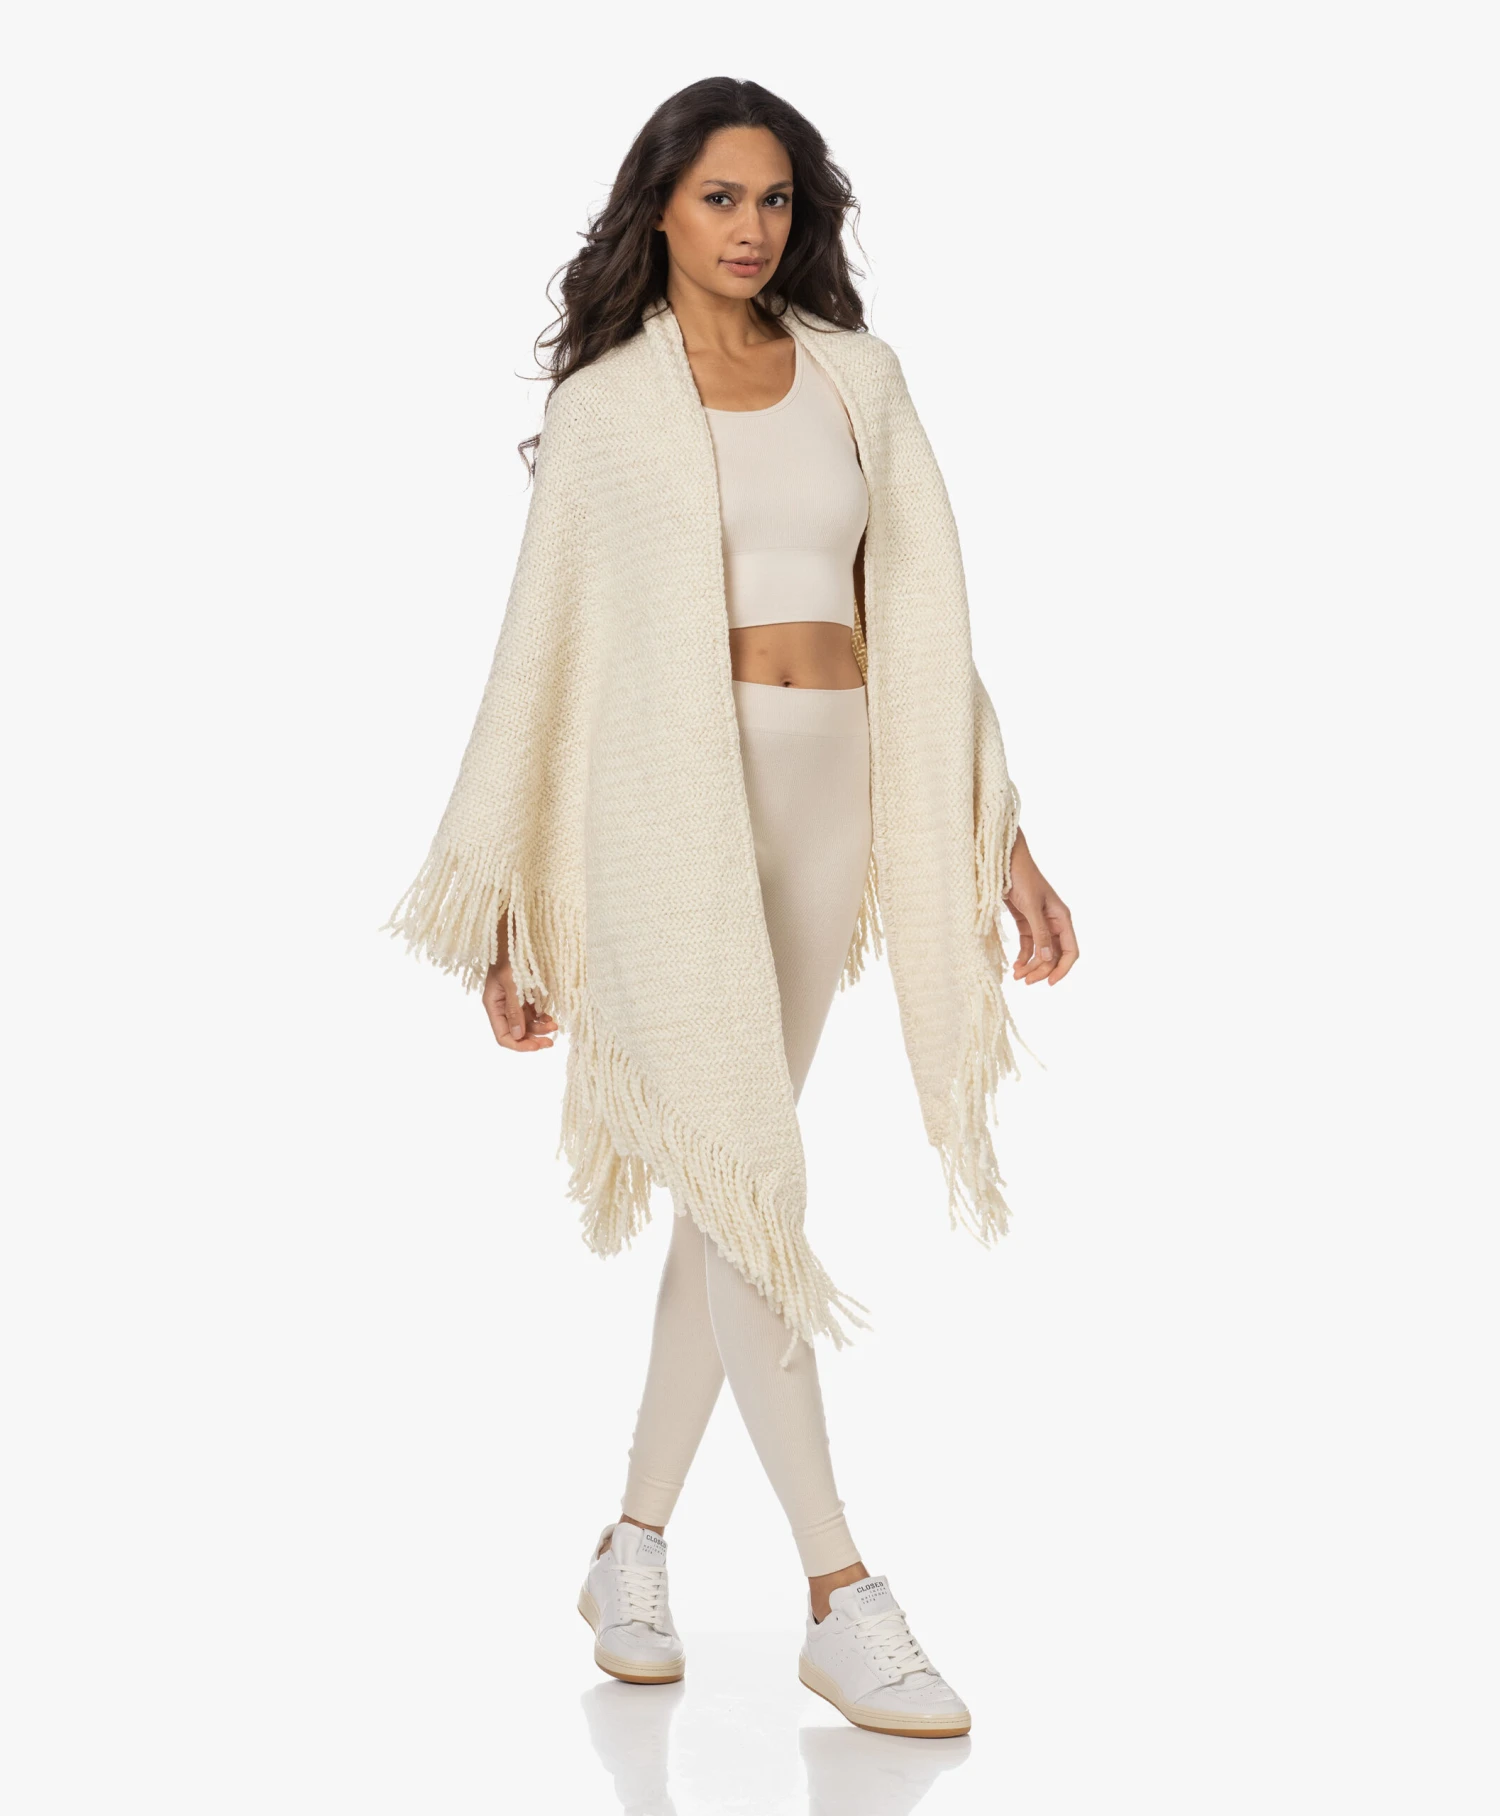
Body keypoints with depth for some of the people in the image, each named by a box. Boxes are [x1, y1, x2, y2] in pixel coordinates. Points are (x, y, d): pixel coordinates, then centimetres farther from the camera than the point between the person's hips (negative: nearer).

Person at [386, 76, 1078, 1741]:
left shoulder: (858, 376, 13)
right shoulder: (603, 403, 6)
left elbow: (920, 614, 11)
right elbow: (543, 650, 7)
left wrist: (1000, 838, 4)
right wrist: (515, 914, 6)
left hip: (830, 797, 4)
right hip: (667, 796, -3)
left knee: (725, 1190, 7)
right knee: (750, 1180, -11)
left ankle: (632, 1553, 20)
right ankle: (839, 1598, -10)